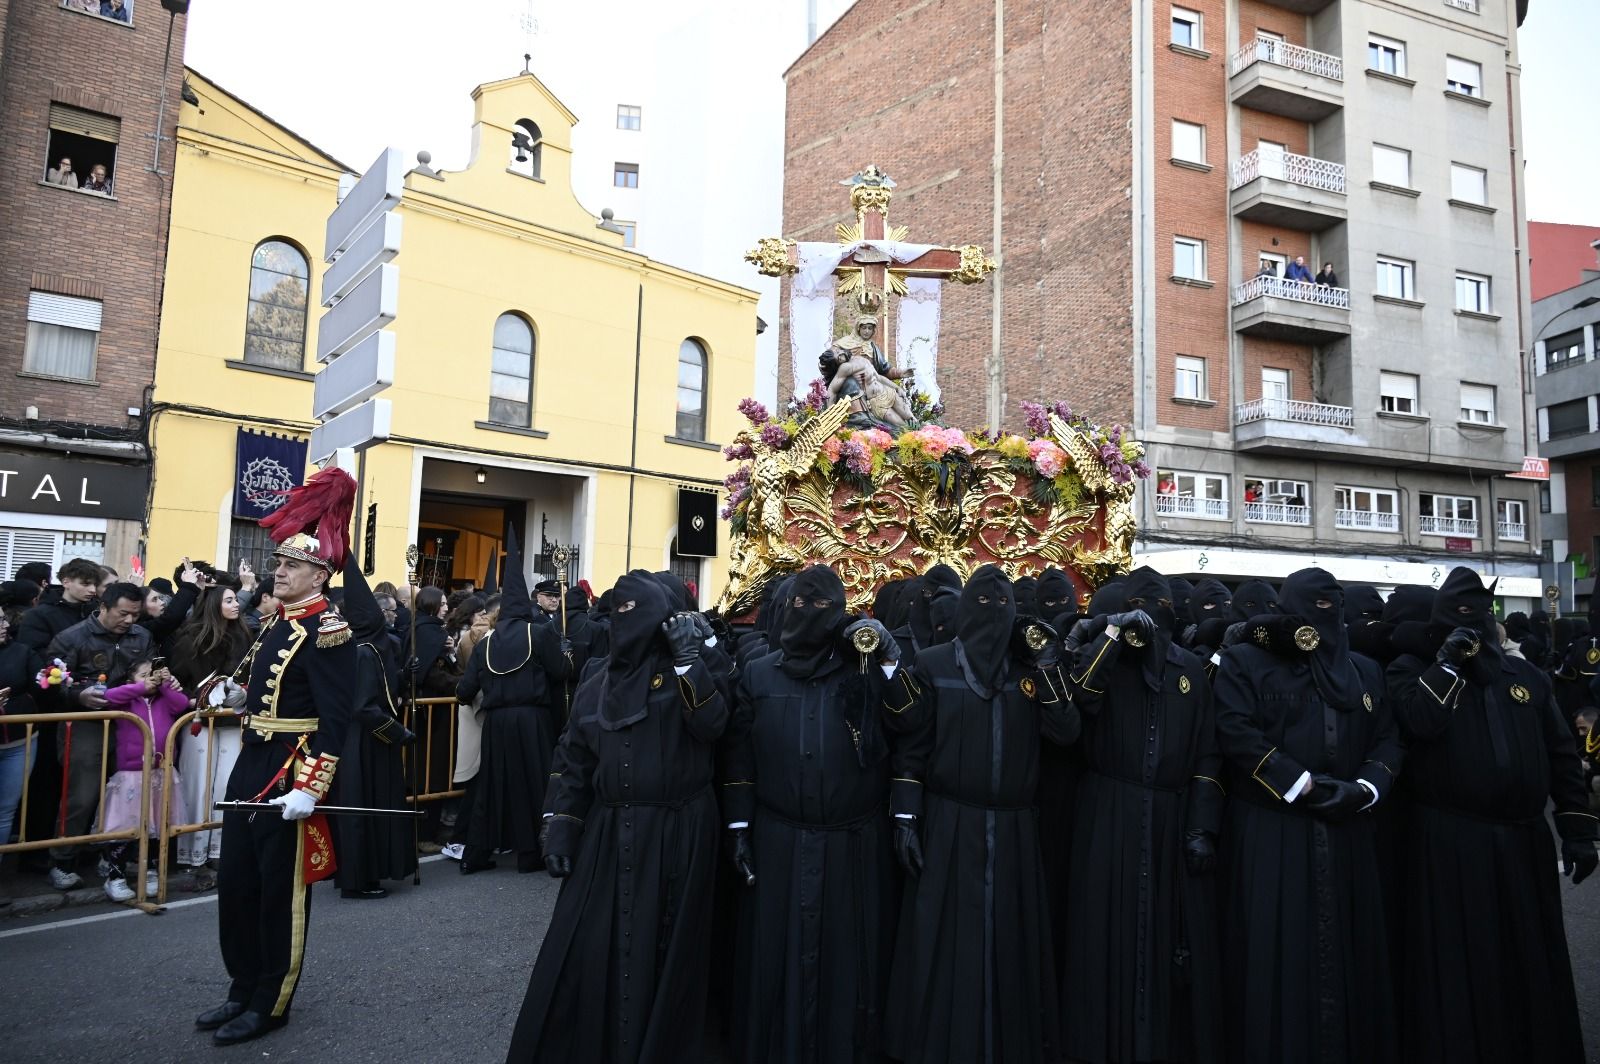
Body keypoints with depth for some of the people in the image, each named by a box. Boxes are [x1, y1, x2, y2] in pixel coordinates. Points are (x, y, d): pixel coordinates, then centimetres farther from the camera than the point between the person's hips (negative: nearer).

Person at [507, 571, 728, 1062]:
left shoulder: (686, 673, -2)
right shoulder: (597, 686, 9)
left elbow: (711, 725, -20)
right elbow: (574, 762, 10)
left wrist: (688, 660, -22)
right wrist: (561, 828, 3)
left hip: (675, 834, -3)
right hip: (607, 833, 4)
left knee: (657, 952, 5)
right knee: (586, 949, 6)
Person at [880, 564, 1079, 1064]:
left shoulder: (1029, 667, 7)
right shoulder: (932, 664, -2)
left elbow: (1065, 732, -6)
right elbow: (910, 748, -3)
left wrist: (1048, 667, -13)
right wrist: (905, 817, -8)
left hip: (1013, 828, 3)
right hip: (948, 824, -2)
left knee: (1009, 942, 12)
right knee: (945, 943, 4)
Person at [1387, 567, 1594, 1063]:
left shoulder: (1525, 675, 10)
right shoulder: (1413, 670, -1)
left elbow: (1562, 754, 10)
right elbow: (1420, 723, -21)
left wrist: (1578, 829, 5)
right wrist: (1448, 663, -16)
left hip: (1524, 840, 4)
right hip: (1450, 843, -4)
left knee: (1530, 961, 15)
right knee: (1458, 962, 5)